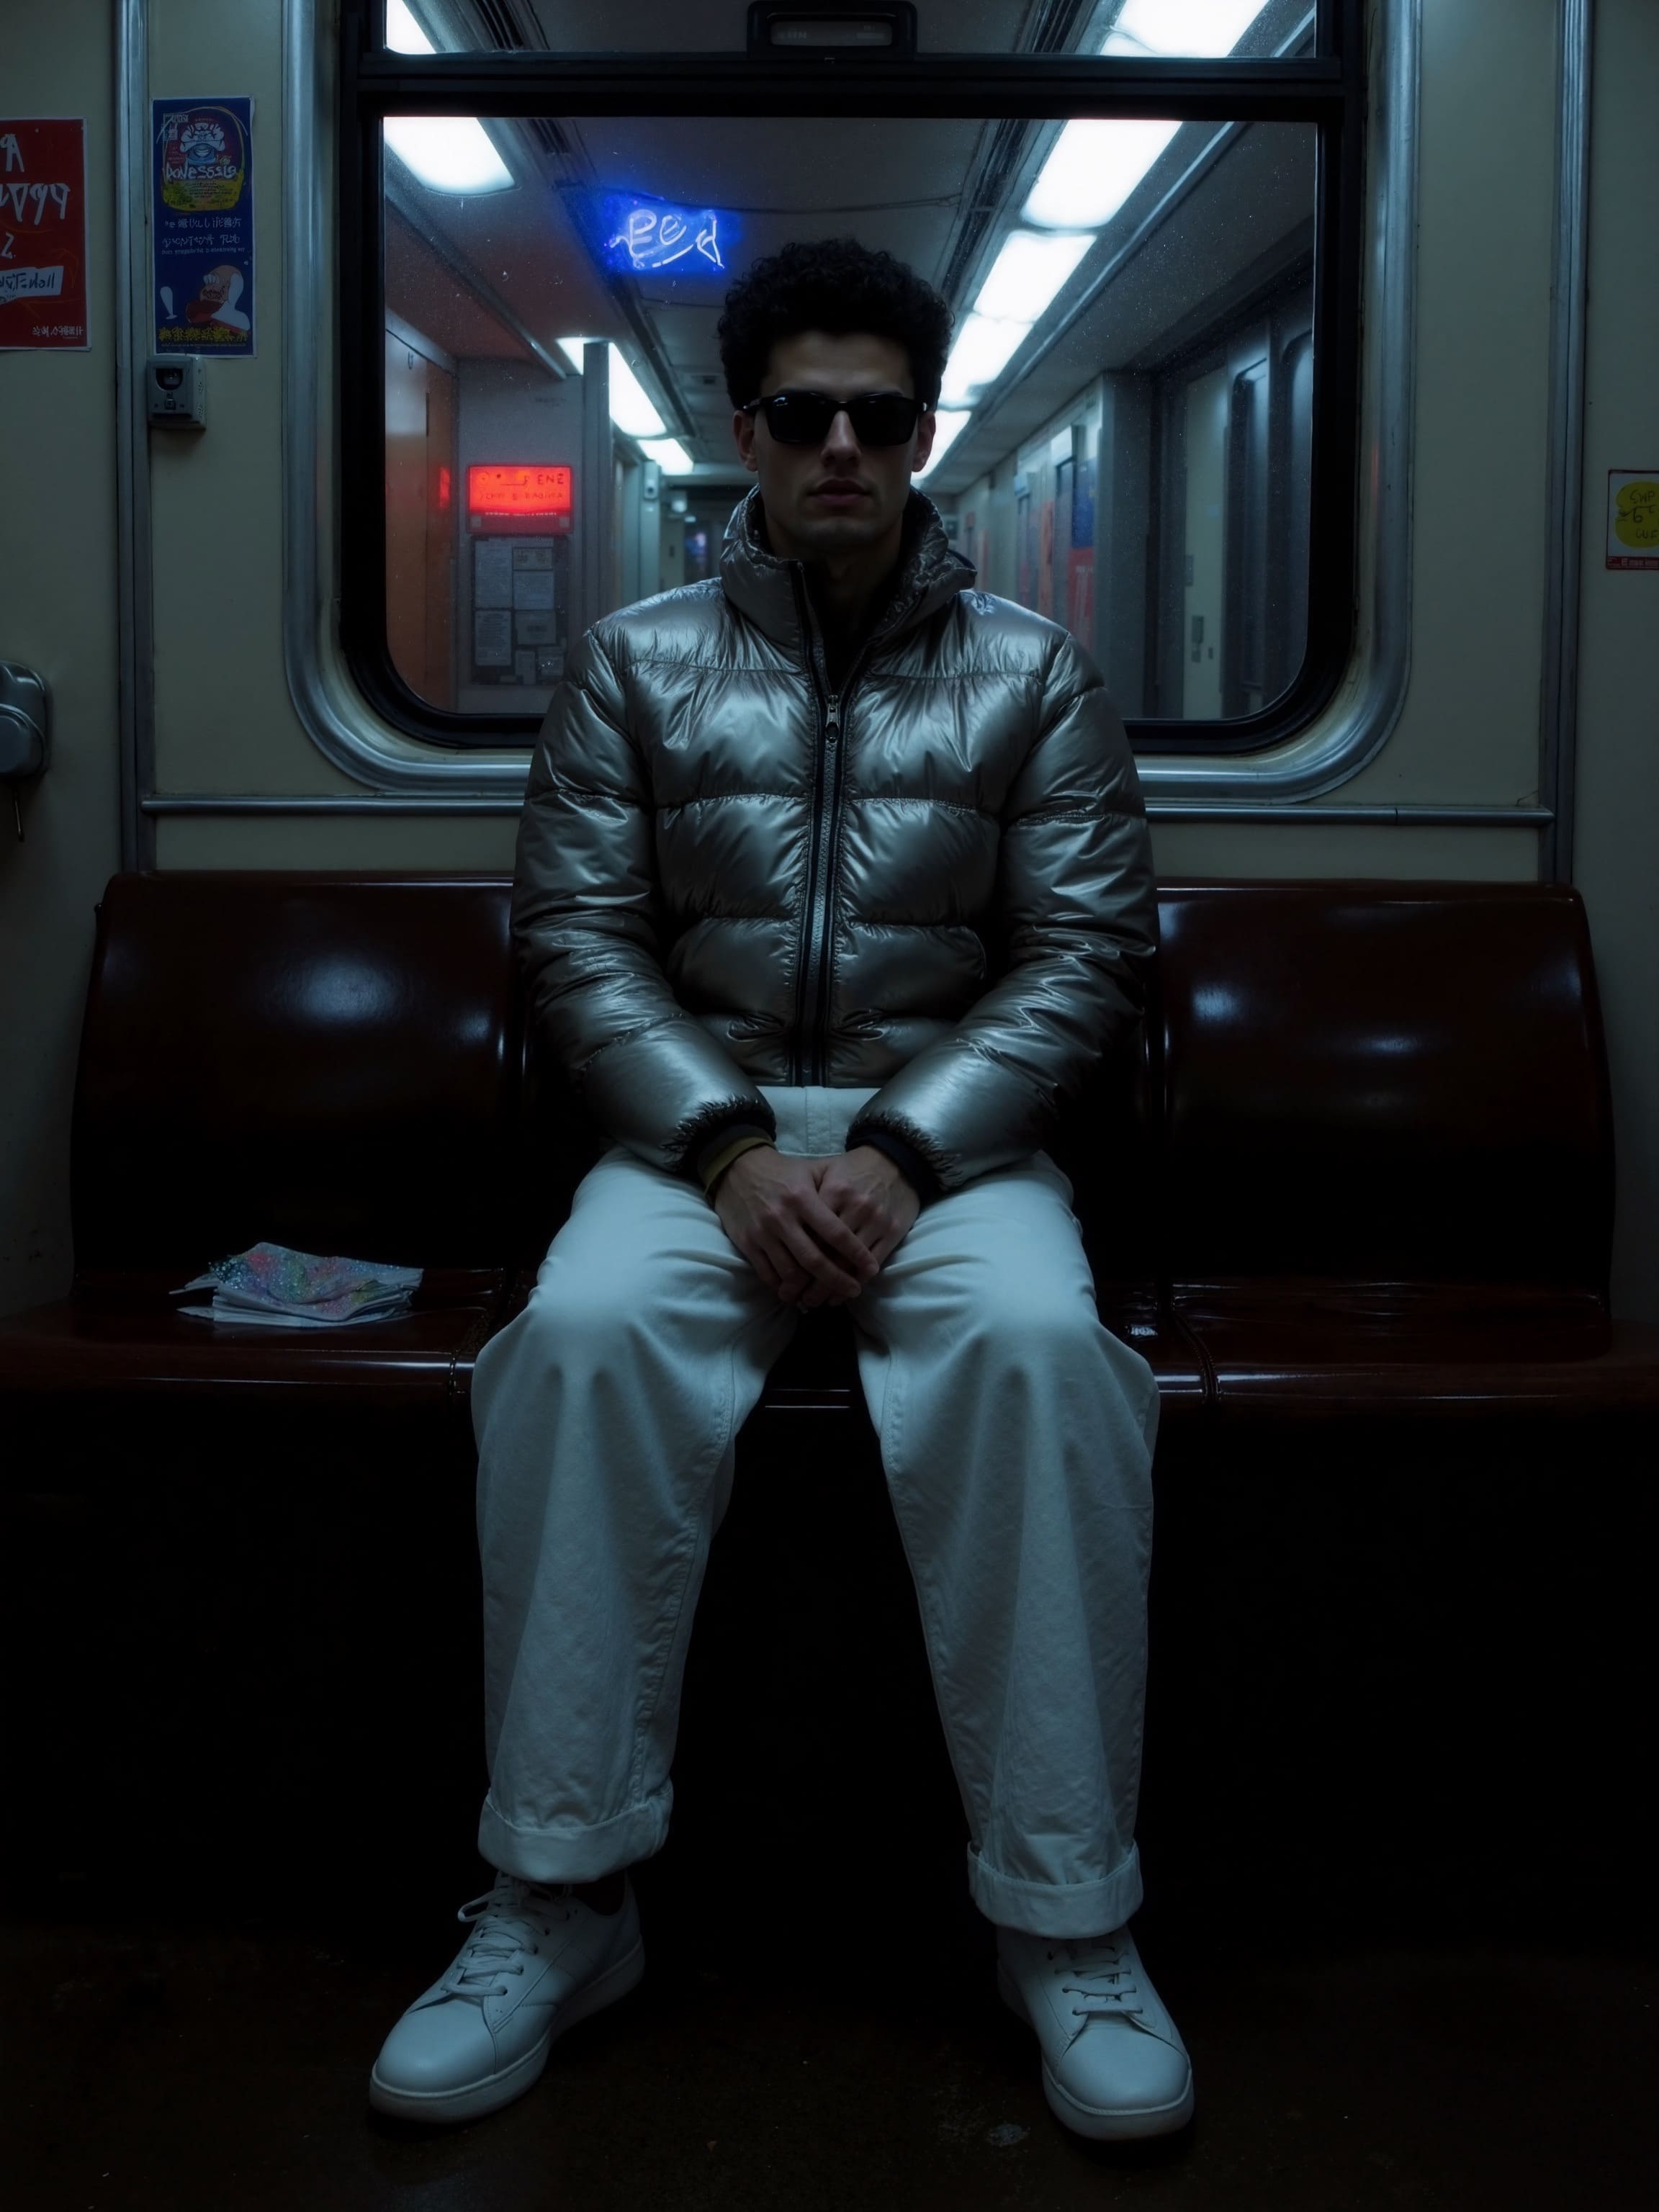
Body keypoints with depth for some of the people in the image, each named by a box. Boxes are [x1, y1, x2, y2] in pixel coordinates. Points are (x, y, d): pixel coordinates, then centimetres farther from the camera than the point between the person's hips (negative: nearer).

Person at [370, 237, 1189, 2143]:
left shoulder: (1034, 673, 6)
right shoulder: (638, 662, 7)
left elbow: (1085, 960, -1)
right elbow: (576, 941, 0)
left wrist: (900, 1154, -16)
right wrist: (734, 1148, -16)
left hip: (950, 1128, 0)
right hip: (700, 1125, 1)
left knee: (1040, 1350, -33)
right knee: (580, 1336, -32)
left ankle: (1066, 1916, -21)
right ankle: (561, 1897, -20)